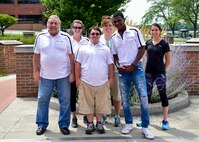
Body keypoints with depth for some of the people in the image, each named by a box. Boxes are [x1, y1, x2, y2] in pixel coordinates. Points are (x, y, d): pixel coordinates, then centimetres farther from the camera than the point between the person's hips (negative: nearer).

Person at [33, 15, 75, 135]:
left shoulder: (66, 37, 0)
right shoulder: (40, 37, 2)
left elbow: (71, 56, 1)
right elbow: (36, 55, 6)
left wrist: (72, 73, -4)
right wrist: (36, 71, 1)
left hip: (63, 75, 0)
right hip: (45, 75, 1)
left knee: (65, 100, 5)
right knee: (42, 100, 7)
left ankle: (64, 125, 18)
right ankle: (42, 124, 21)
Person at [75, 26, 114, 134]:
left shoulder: (105, 49, 8)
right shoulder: (83, 48, 5)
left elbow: (110, 65, 8)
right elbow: (78, 64, 4)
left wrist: (110, 78, 4)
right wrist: (77, 78, -1)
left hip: (102, 82, 1)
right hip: (86, 81, 0)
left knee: (100, 103, 6)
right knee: (88, 103, 5)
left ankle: (99, 123, 19)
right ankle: (90, 123, 17)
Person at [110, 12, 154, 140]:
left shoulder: (134, 31, -3)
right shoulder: (114, 38, 7)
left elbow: (142, 48, -4)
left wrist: (133, 65, -10)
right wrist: (117, 66, -6)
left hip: (136, 68, -3)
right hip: (122, 71, 4)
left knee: (143, 96, -9)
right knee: (125, 98, 7)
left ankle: (145, 126, 0)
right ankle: (129, 123, 21)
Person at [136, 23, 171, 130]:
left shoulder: (164, 44, -5)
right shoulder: (148, 43, 6)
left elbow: (168, 60, 1)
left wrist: (162, 70, 2)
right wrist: (151, 65, 9)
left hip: (160, 73, -4)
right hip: (148, 72, 4)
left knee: (163, 95, 2)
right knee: (147, 95, 9)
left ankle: (165, 120, 12)